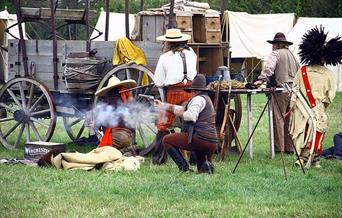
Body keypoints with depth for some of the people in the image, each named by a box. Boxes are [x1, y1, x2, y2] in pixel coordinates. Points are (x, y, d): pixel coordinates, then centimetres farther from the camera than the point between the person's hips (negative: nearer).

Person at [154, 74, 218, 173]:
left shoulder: (199, 99, -6)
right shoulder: (206, 99, 26)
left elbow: (191, 116, -24)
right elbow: (184, 109, 32)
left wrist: (179, 112, -4)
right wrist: (162, 105, 36)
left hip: (200, 138, -10)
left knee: (167, 140, 1)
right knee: (202, 170, 29)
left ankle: (183, 166, -11)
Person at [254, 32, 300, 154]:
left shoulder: (275, 54, -1)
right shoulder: (292, 55, 20)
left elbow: (269, 67, -17)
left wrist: (262, 79, -26)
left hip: (281, 90, -7)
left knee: (278, 119, -4)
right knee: (289, 120, 11)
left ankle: (279, 147, -5)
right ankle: (289, 148, 14)